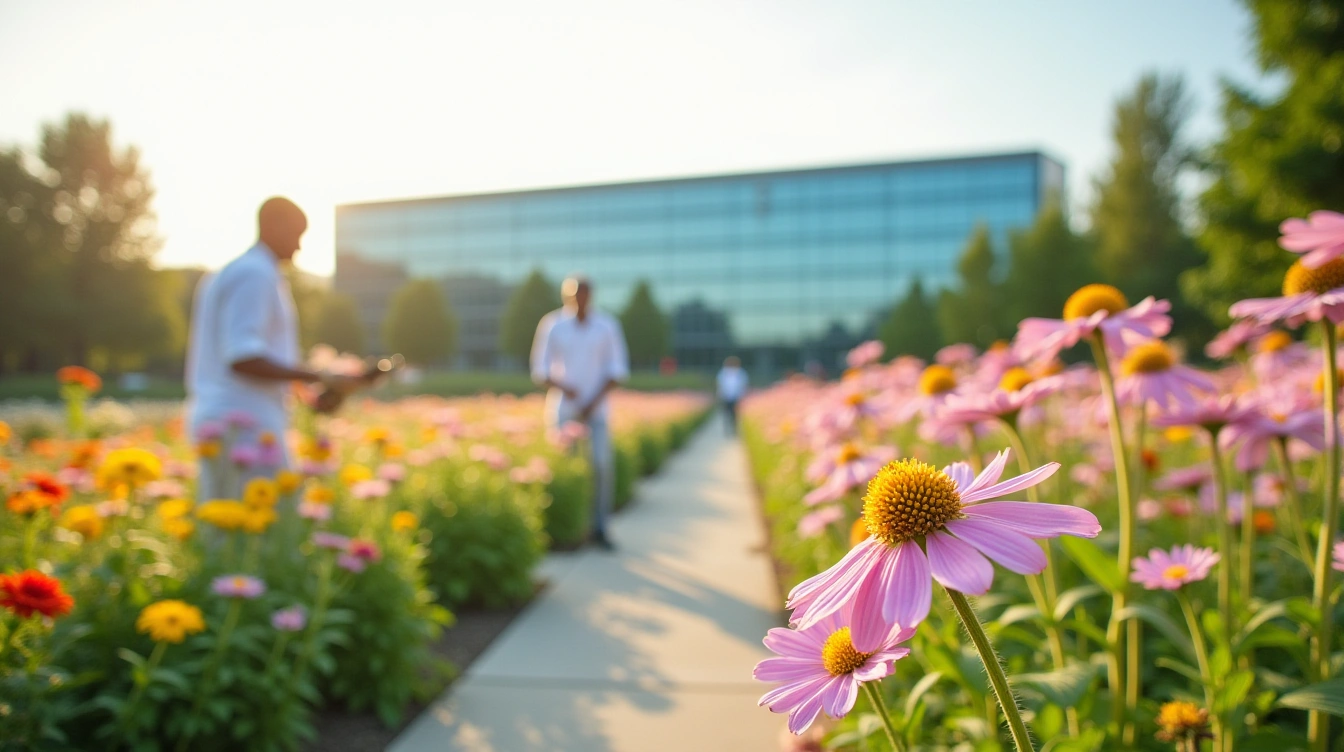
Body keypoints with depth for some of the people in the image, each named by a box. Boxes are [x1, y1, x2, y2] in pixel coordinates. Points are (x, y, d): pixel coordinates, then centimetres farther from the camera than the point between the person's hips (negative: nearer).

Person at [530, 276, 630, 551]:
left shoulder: (607, 325, 1)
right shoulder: (551, 325, -1)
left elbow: (618, 369, 1)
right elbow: (540, 370, 1)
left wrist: (595, 401, -11)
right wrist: (563, 387, -19)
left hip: (596, 409, 1)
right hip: (562, 408, 0)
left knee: (602, 465, -10)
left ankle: (599, 529, 2)